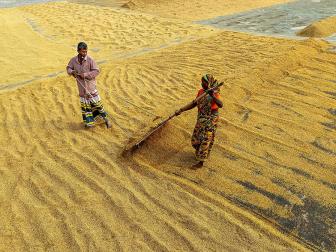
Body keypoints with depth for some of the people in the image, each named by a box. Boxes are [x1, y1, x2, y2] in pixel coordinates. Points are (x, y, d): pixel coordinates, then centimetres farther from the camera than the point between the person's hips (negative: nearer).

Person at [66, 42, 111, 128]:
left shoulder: (90, 60, -13)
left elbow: (96, 71, -13)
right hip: (81, 86, 4)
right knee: (84, 105, 12)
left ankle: (105, 119, 12)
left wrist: (85, 75, -23)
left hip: (90, 85, -4)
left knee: (96, 102, -1)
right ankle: (89, 121, 25)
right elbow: (68, 68, 12)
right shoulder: (73, 60, -1)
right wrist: (72, 72, -11)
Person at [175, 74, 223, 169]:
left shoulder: (215, 93, -16)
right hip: (201, 118, 7)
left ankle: (201, 162, 8)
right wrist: (181, 110, 6)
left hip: (210, 120, -7)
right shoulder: (201, 92, 4)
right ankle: (200, 152, 43)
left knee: (205, 140, -2)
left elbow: (220, 105, -34)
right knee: (196, 138, 15)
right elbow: (194, 104, 12)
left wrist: (213, 96, -49)